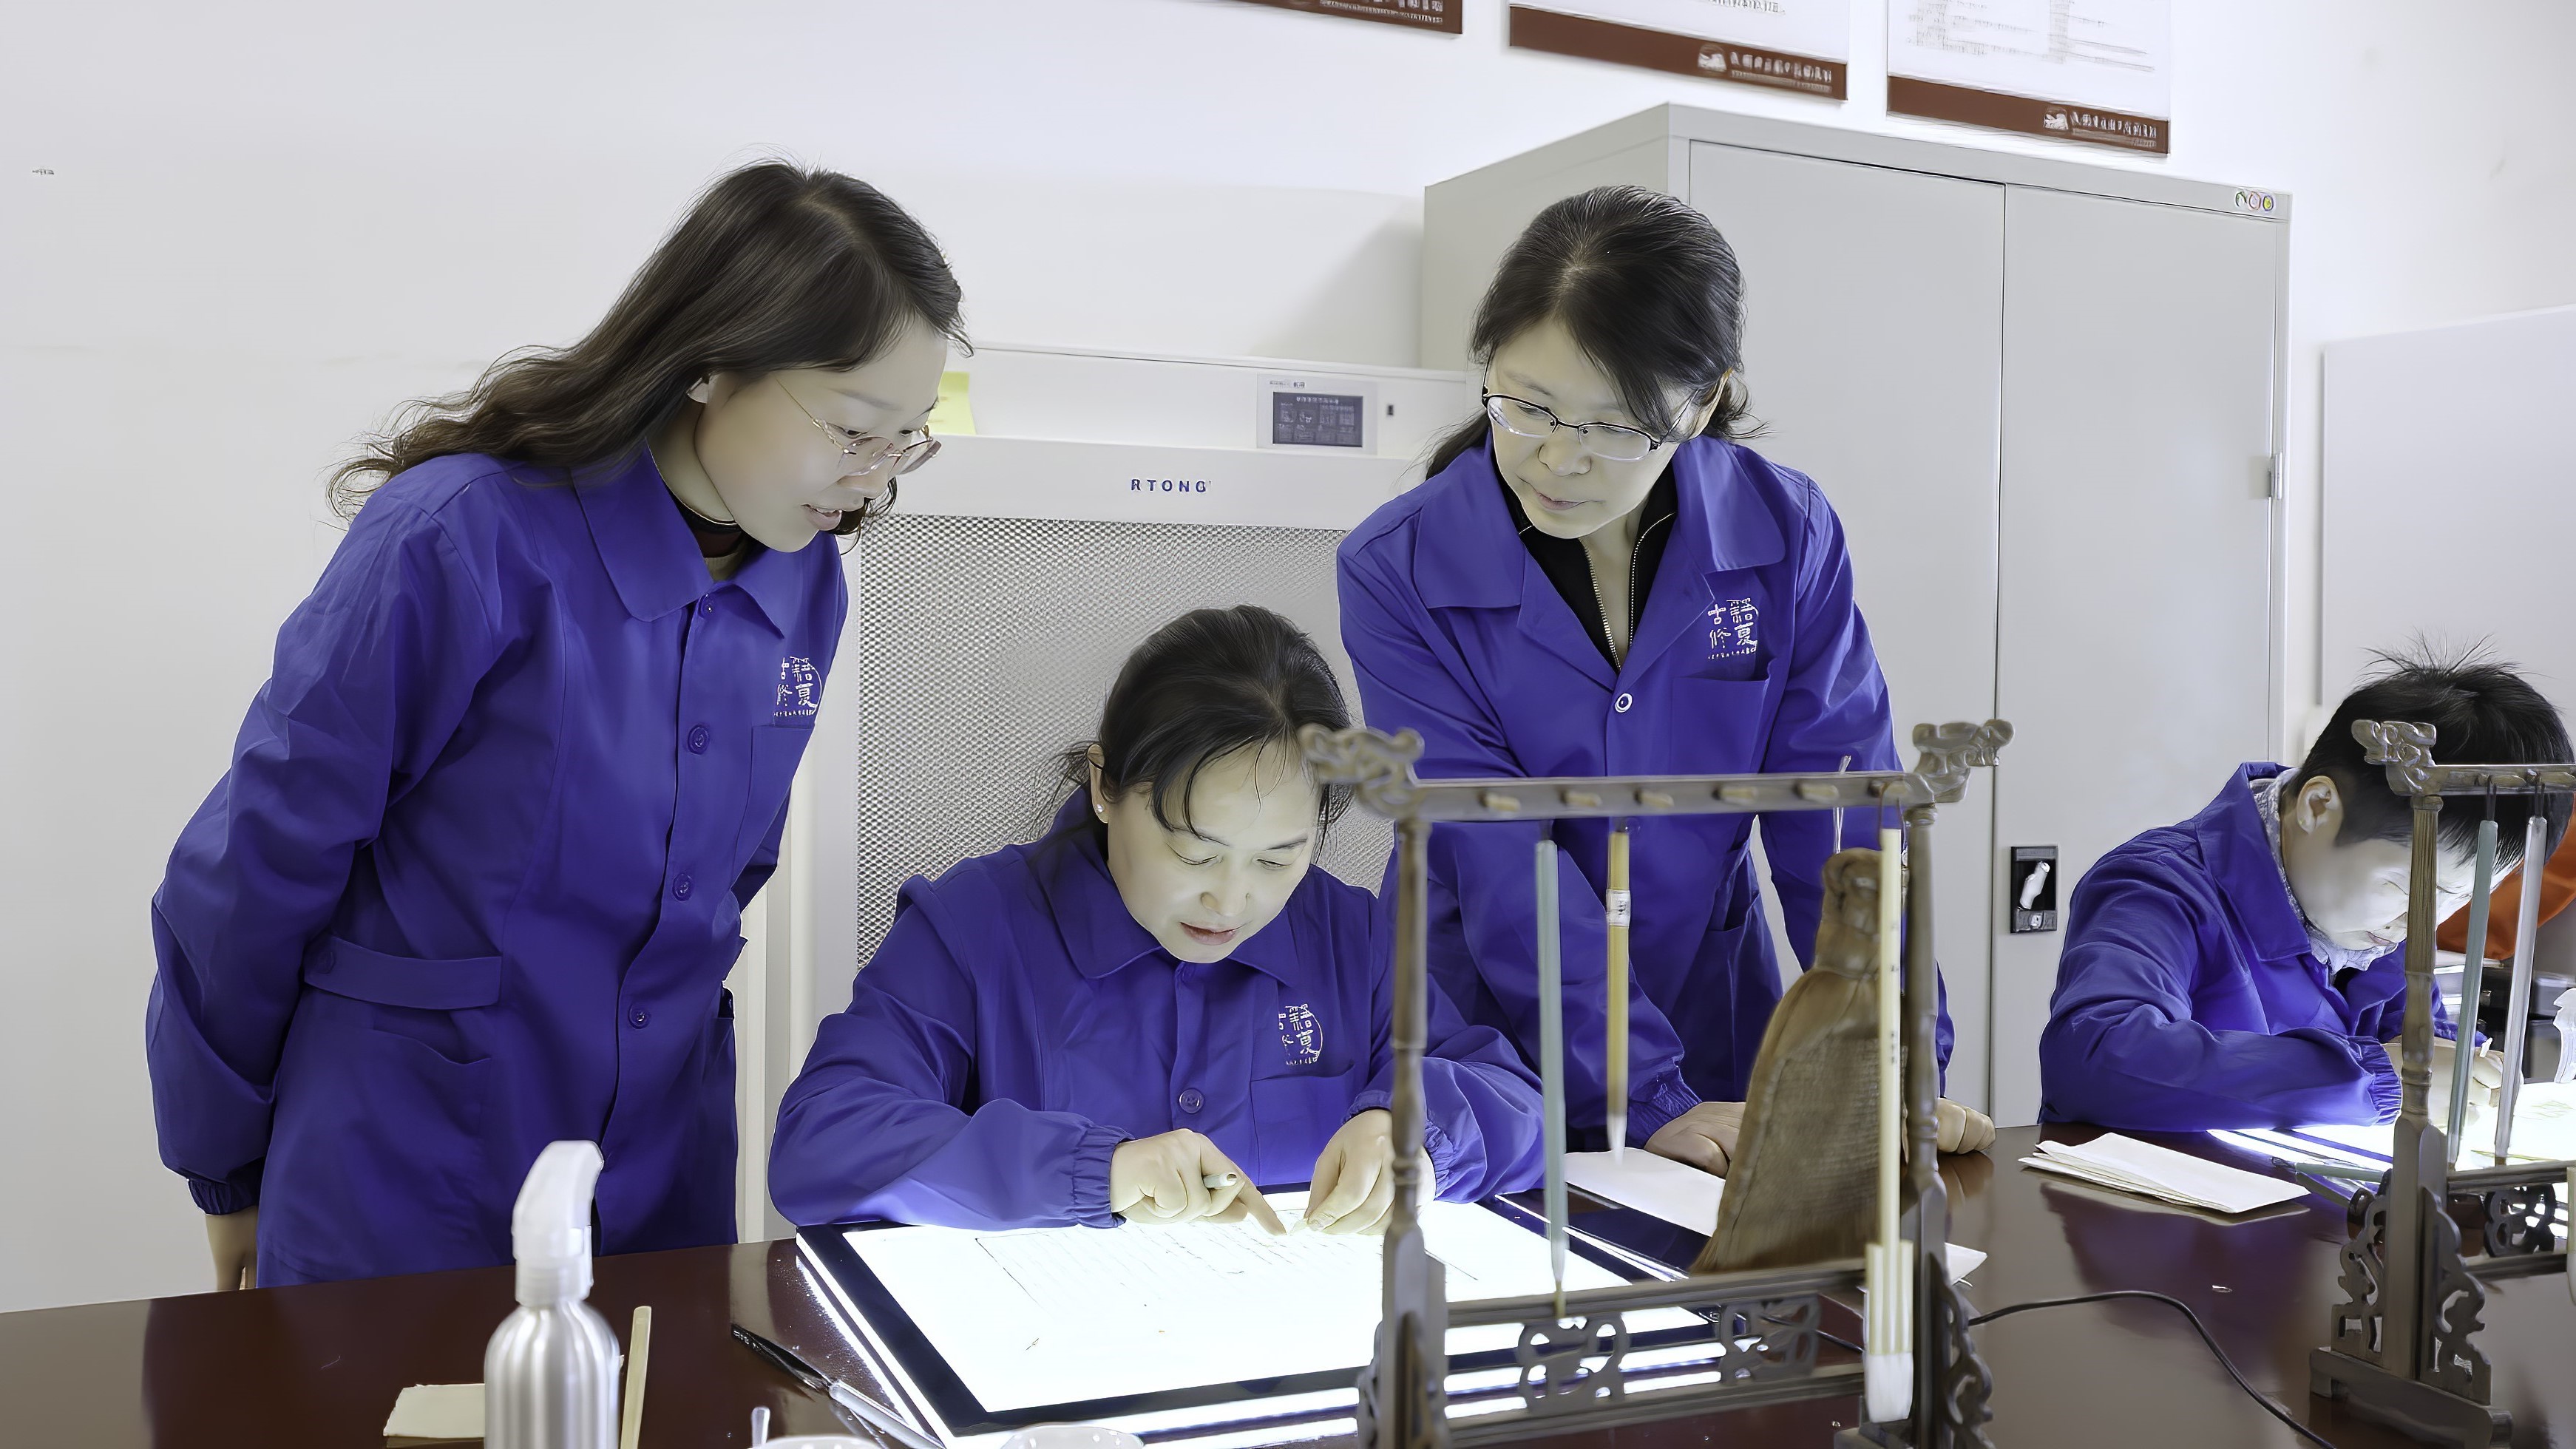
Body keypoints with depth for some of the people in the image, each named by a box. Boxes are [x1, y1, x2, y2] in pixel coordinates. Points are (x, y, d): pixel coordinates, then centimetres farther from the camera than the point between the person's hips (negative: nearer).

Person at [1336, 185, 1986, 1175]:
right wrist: (1646, 1101, -21)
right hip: (1487, 1051, -1)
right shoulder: (1397, 572, -12)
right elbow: (1498, 862, -17)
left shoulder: (1789, 537, -4)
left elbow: (1839, 810, -5)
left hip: (1720, 1045, 2)